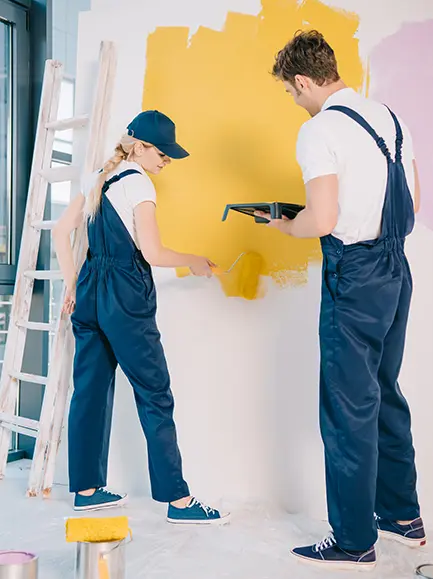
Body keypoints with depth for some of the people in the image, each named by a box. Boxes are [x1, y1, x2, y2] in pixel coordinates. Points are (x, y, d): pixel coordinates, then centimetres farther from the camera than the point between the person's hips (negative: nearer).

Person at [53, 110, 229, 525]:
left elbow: (61, 232, 15)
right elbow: (152, 253, -15)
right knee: (155, 396, -2)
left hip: (90, 292, 8)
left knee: (90, 390, 12)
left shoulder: (96, 179, 14)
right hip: (125, 298, -8)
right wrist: (195, 262, 1)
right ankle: (177, 499, 4)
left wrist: (72, 287, 17)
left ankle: (87, 488, 22)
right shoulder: (139, 184, -10)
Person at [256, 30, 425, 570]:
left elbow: (321, 220, -20)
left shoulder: (320, 130, -14)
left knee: (349, 408, 0)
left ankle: (354, 541, 11)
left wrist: (283, 224, -1)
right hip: (396, 267, 9)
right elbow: (411, 202, 15)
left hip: (353, 277, -9)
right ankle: (403, 515, 31)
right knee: (384, 394, 19)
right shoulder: (390, 118, 12)